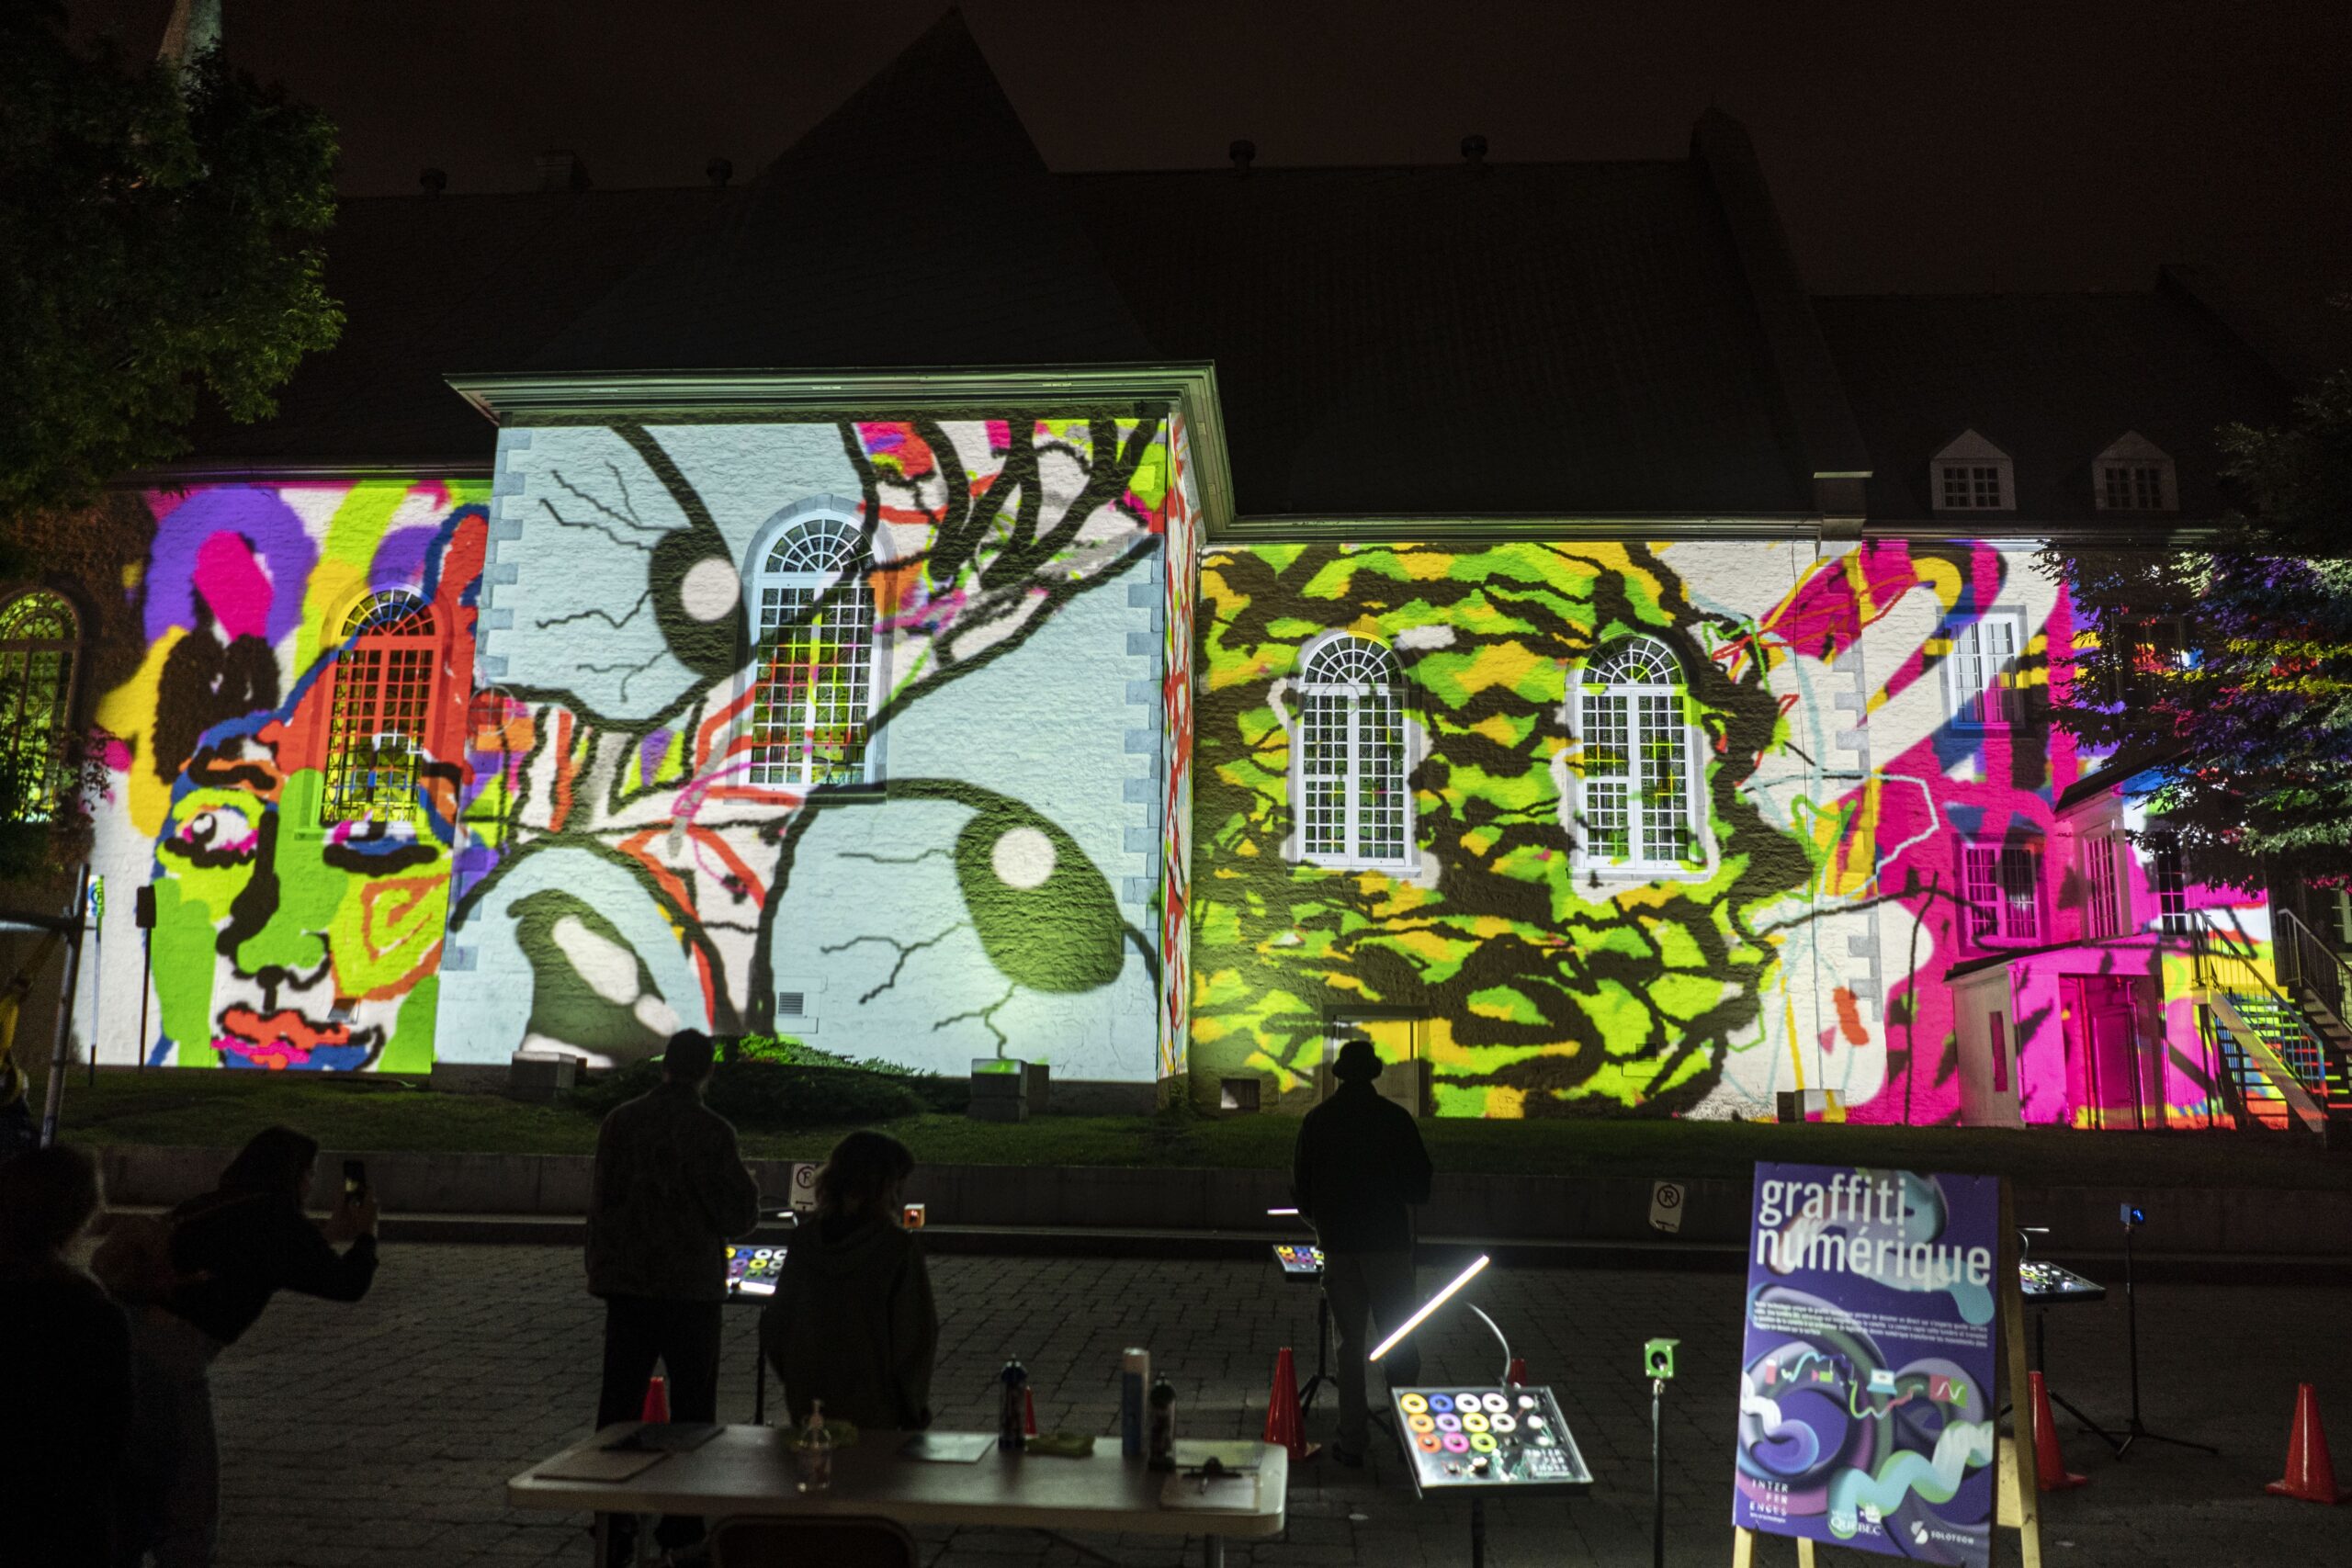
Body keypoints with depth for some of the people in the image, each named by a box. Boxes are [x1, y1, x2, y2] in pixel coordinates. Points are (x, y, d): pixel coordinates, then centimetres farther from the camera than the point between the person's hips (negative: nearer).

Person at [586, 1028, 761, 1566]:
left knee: (619, 1401, 11)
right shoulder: (710, 1131, -14)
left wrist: (600, 1271, 19)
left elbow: (599, 1204, 8)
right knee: (692, 1406, 7)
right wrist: (748, 1182, 8)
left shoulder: (619, 1122, 1)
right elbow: (738, 1217, -11)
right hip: (690, 1287, -4)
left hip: (625, 1283, 4)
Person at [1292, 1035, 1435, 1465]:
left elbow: (1300, 1185, 6)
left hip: (1338, 1242, 2)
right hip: (1389, 1240, -2)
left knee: (1348, 1342, 8)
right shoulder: (1396, 1117, -6)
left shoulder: (1317, 1120, 0)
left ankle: (1352, 1441, 9)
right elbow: (1420, 1183, -4)